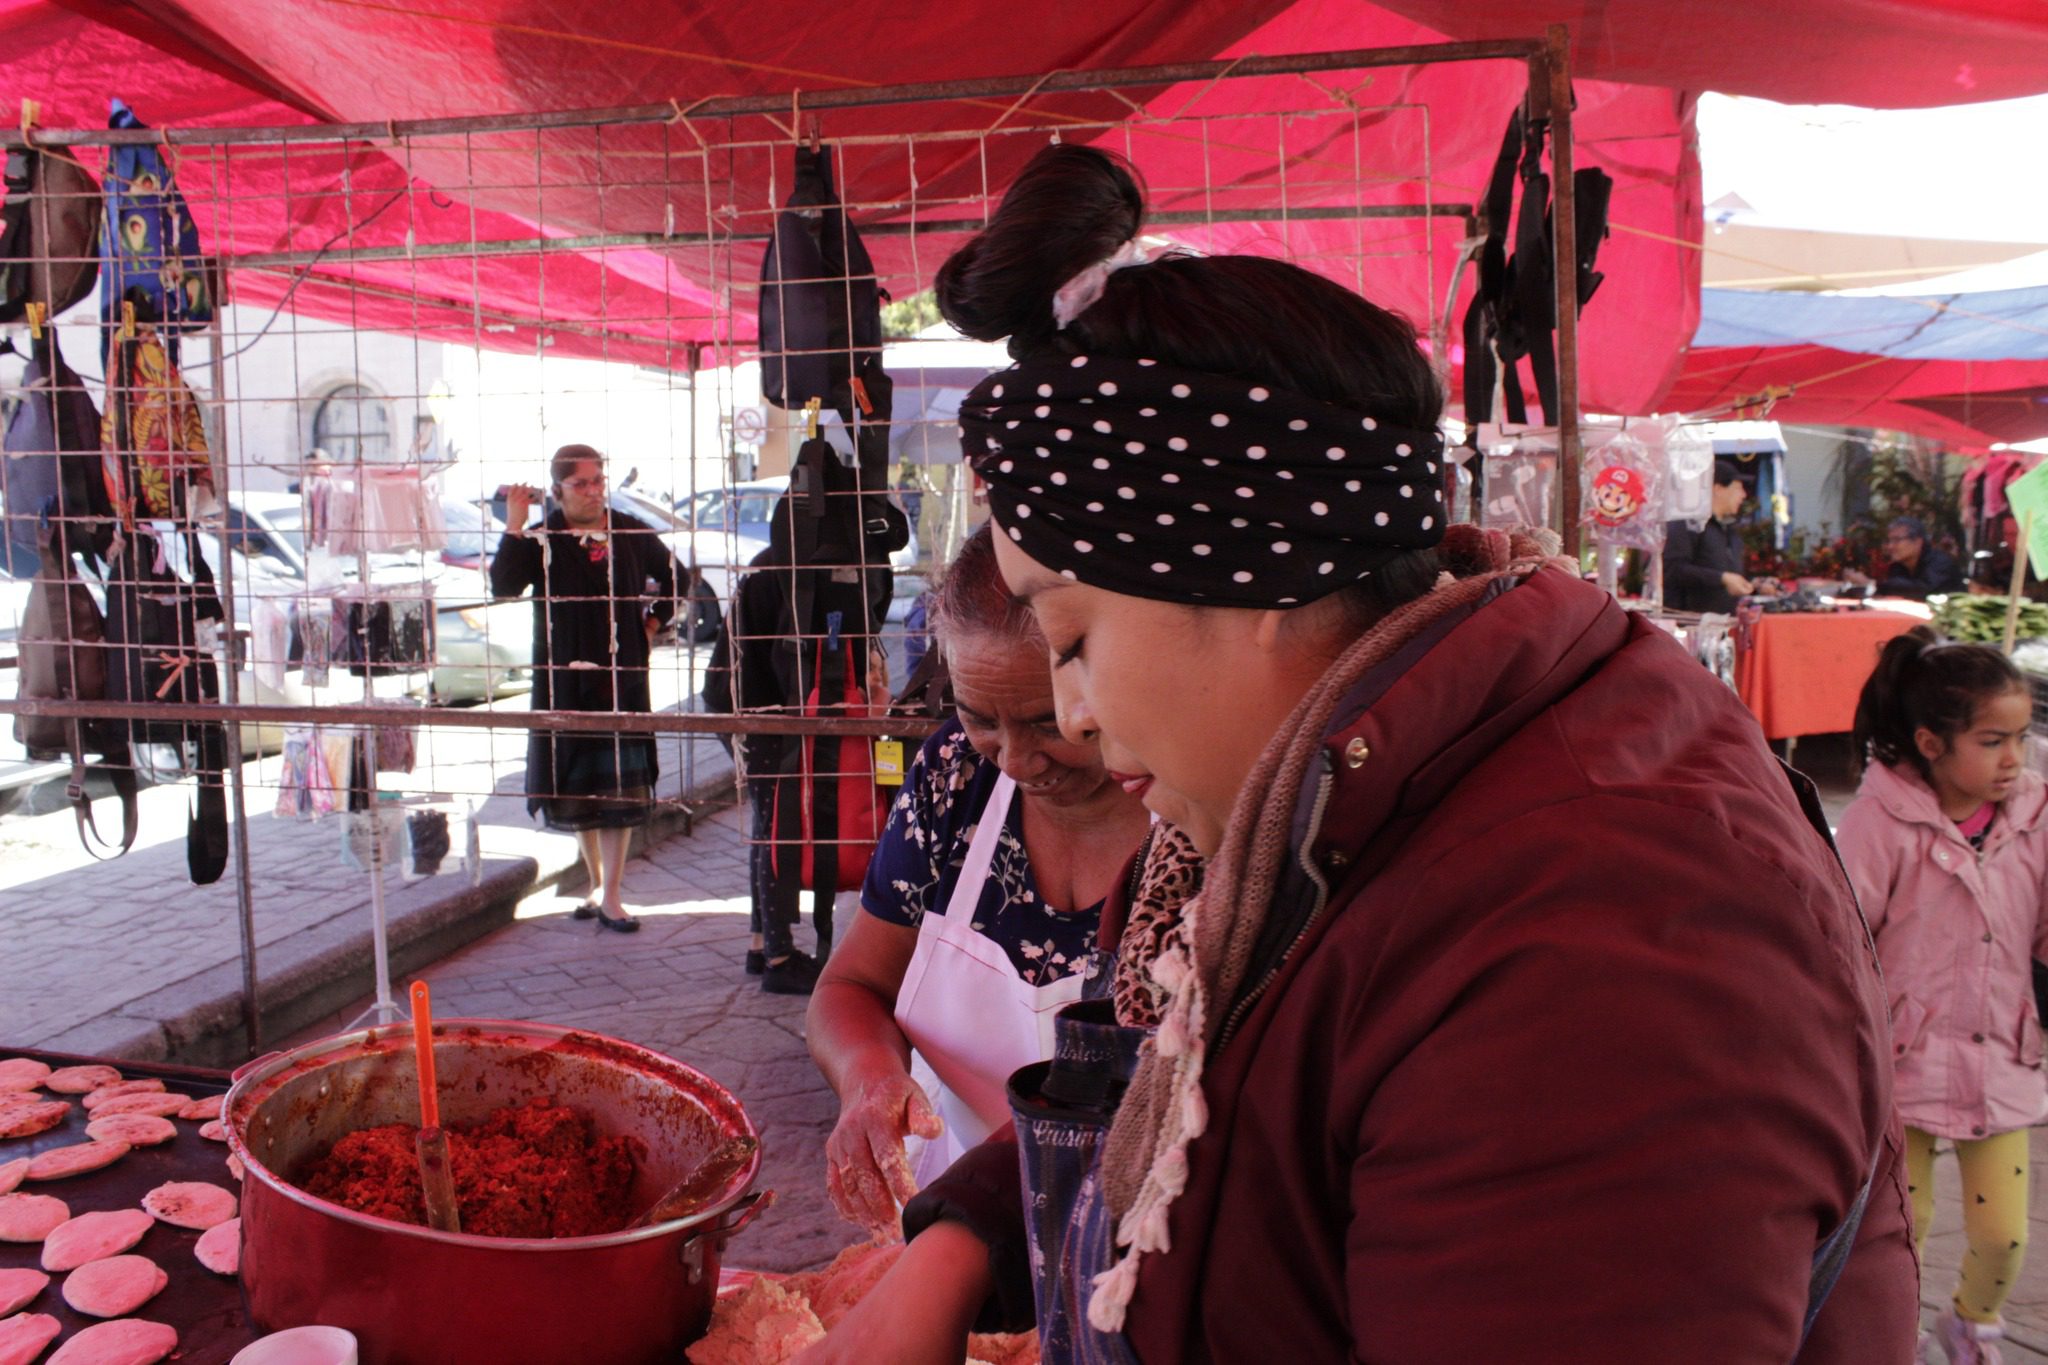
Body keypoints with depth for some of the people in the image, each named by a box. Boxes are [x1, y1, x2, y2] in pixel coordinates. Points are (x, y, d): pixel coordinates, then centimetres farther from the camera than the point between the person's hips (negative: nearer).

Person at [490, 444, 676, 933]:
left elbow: (669, 575, 18)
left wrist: (653, 622, 9)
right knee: (575, 784, 9)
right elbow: (502, 586, -19)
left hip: (623, 676, 0)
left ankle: (611, 897, 3)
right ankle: (597, 882, 27)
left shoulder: (630, 532, 2)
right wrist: (513, 528, -24)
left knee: (621, 786, -2)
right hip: (564, 679, 0)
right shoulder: (541, 540, -4)